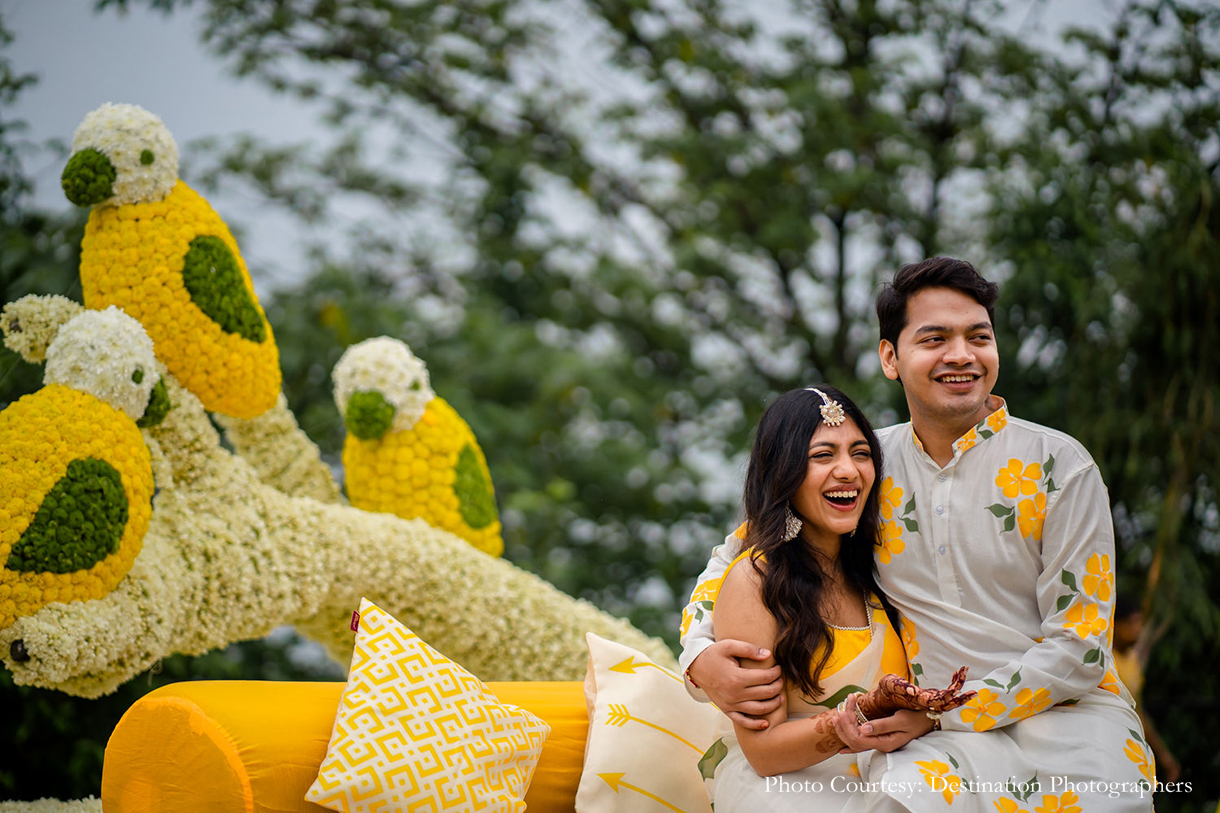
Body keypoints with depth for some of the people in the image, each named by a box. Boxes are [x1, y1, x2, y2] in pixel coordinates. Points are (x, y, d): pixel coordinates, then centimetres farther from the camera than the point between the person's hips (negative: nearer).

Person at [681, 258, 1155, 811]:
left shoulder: (1059, 468, -2)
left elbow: (1079, 648, -5)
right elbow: (740, 552, 18)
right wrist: (700, 655, -3)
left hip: (1067, 719, 0)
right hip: (941, 744, 0)